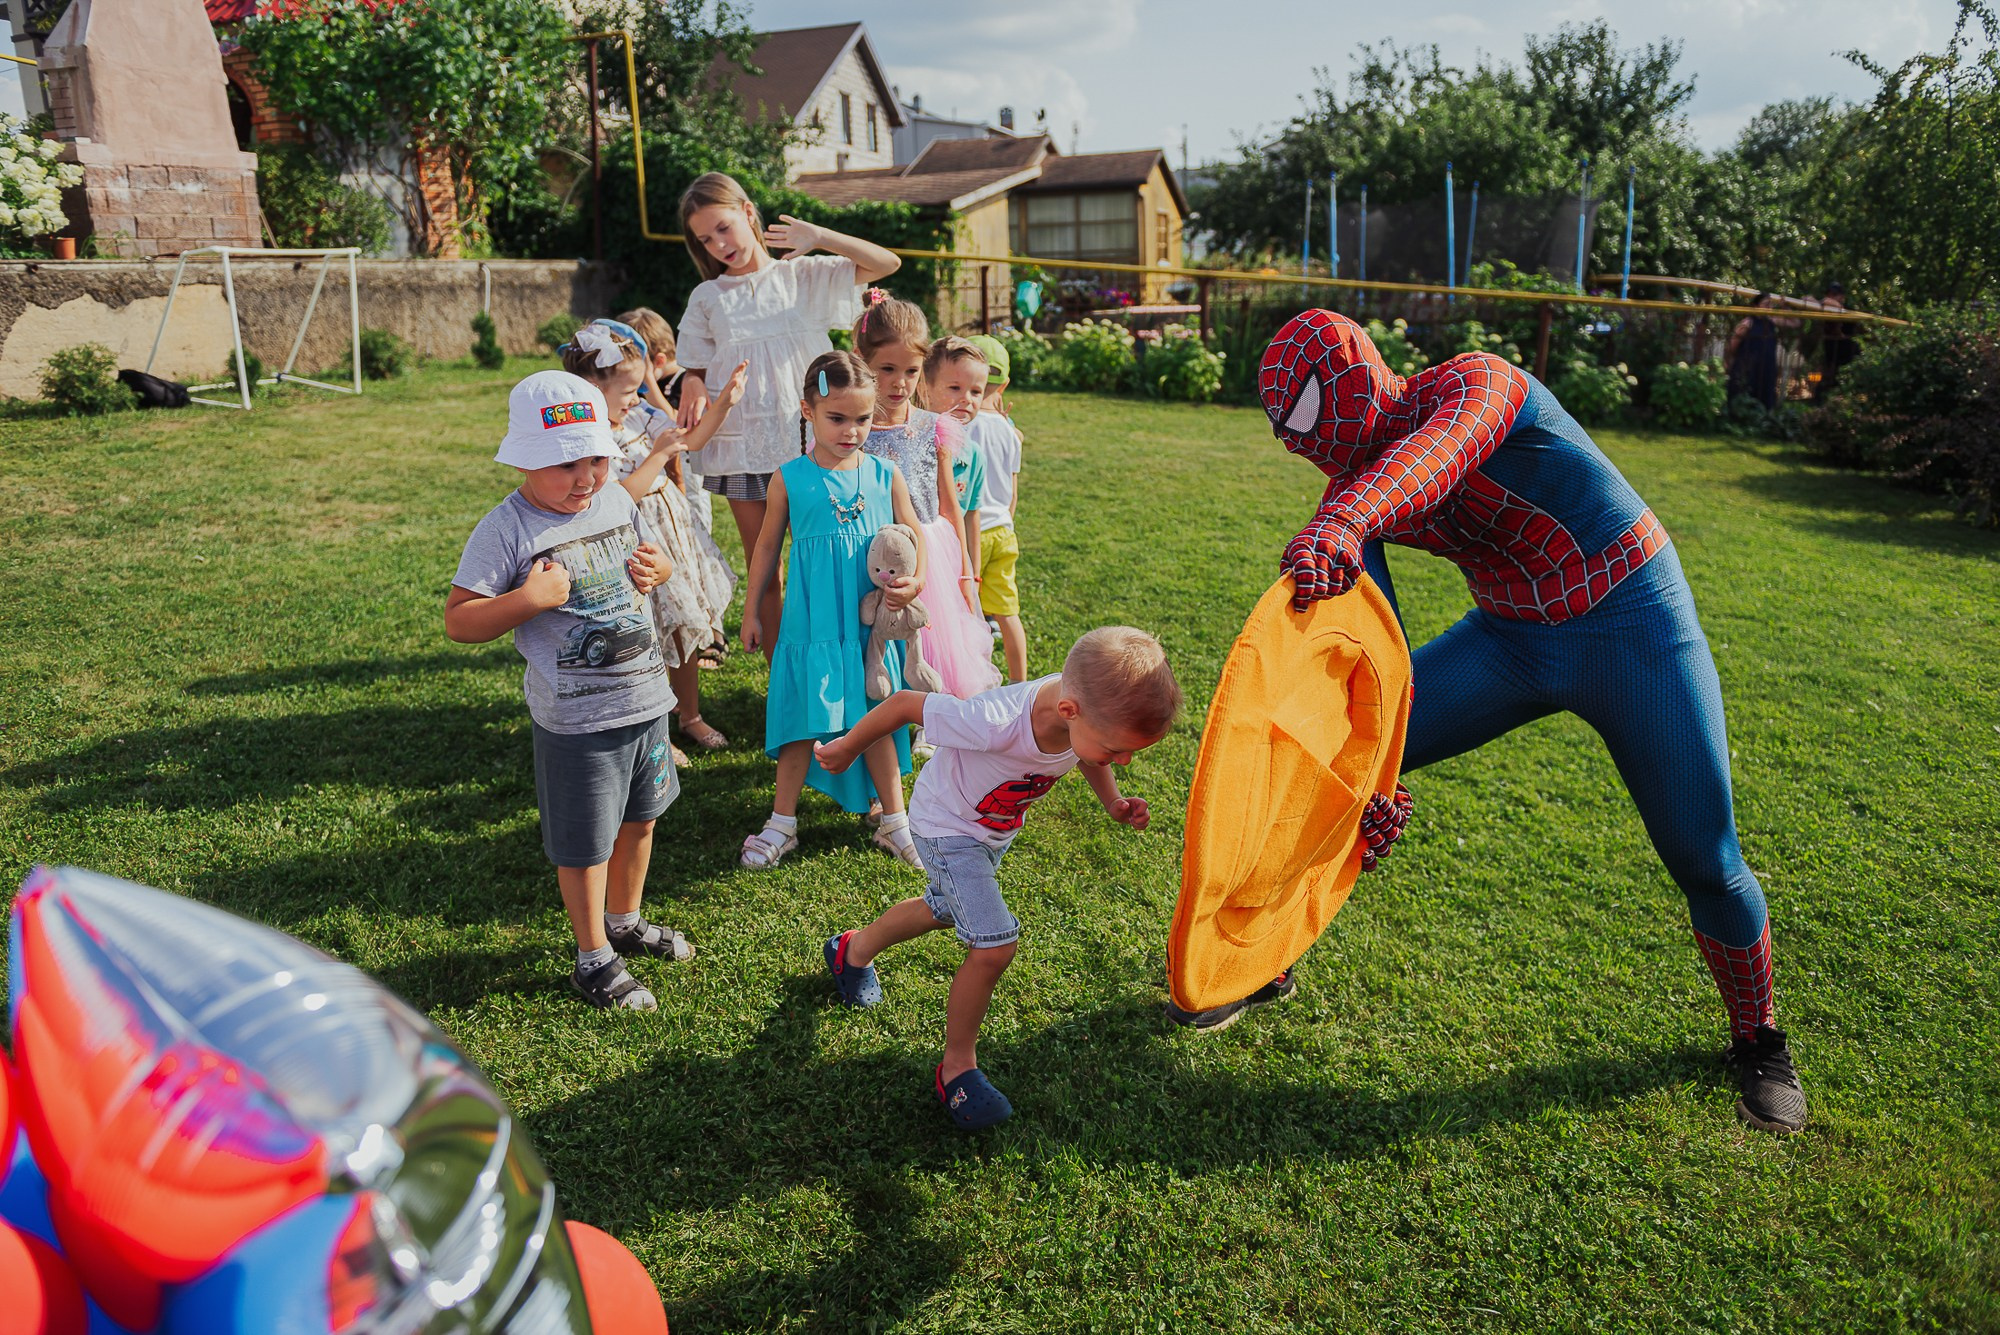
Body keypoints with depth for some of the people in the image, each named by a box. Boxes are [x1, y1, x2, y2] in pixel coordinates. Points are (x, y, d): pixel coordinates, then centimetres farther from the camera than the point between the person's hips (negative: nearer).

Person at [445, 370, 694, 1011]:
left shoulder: (618, 501, 3)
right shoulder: (507, 530, -16)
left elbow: (651, 555, 20)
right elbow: (458, 621, -16)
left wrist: (656, 569, -3)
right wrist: (530, 599, -30)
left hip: (646, 695, 7)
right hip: (577, 718, -7)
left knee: (640, 815, 23)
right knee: (586, 843, 7)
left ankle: (625, 919, 46)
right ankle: (594, 958, 27)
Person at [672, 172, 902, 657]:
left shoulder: (803, 275, 4)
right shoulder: (707, 299, 9)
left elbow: (886, 263, -2)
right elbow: (697, 369, 11)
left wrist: (819, 236, -13)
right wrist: (693, 385, -13)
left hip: (805, 441, -1)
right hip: (741, 448, 2)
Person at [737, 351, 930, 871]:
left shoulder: (885, 476, -1)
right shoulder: (790, 479, -4)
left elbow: (915, 538, 5)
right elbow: (768, 545, 6)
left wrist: (914, 582, -15)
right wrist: (751, 611, 9)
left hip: (873, 623, 1)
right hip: (811, 624, -1)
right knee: (802, 719, 7)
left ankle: (894, 820, 25)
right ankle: (783, 822, 22)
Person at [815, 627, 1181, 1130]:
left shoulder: (1100, 710, -27)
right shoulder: (997, 724, -46)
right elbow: (904, 703, -30)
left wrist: (1113, 801, -17)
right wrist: (847, 749, -13)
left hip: (997, 829, 7)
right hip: (948, 827, -7)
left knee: (943, 910, 28)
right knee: (995, 944, -18)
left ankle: (853, 951, 56)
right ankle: (958, 1067, 6)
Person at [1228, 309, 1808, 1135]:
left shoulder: (1473, 385, -21)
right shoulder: (1352, 487, -4)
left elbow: (1436, 452, -46)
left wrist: (1339, 525, -66)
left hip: (1636, 629, -5)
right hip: (1510, 639, 5)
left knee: (1704, 862, -2)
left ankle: (1756, 1039, 28)